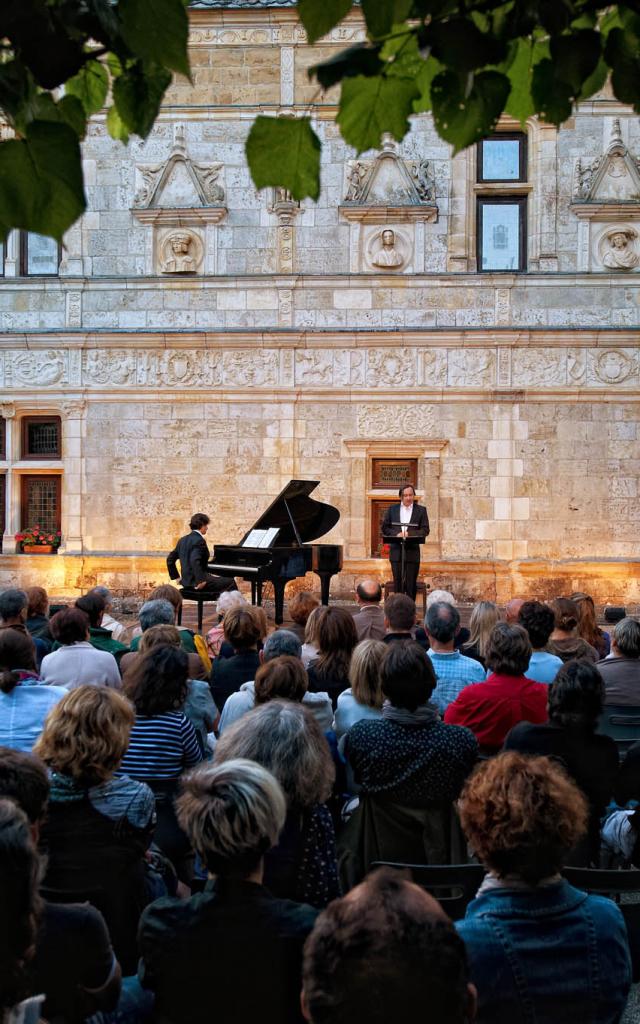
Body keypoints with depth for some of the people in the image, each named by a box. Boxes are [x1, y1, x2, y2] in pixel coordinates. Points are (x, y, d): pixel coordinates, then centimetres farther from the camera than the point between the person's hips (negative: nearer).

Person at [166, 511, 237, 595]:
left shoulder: (183, 540, 11)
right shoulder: (199, 541, -15)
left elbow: (170, 559, 15)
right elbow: (195, 561, -29)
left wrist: (176, 577, 18)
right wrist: (200, 581, -26)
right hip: (196, 583, -10)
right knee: (231, 583, -3)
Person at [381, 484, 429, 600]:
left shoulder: (421, 510, 6)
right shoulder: (392, 509, 11)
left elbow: (425, 530, -1)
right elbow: (384, 527, 7)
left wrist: (409, 533, -16)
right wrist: (396, 534, -11)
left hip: (412, 552, -1)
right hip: (396, 551, 1)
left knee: (411, 584, 0)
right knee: (398, 583, 3)